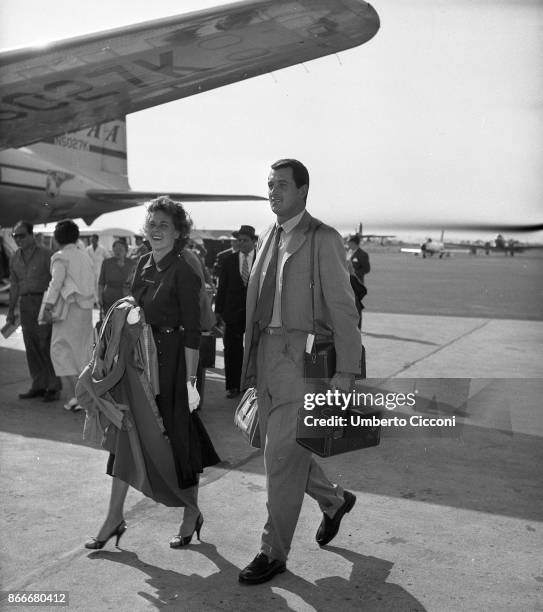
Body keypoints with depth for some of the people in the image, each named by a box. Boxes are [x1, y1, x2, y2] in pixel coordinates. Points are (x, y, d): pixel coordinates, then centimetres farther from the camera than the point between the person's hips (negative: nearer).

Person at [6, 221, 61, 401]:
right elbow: (14, 285, 18)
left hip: (43, 301, -6)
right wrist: (11, 310, 17)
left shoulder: (45, 255, -6)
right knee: (32, 347, 7)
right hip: (25, 303, 6)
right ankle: (38, 385, 15)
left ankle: (54, 387, 1)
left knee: (47, 346, -6)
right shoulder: (15, 257, 12)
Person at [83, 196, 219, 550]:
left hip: (170, 365, -7)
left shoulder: (183, 272, -13)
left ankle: (192, 515, 26)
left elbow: (192, 332, -15)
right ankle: (115, 518, 19)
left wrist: (190, 381, -18)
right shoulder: (144, 264, 9)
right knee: (129, 437, 9)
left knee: (176, 440, 4)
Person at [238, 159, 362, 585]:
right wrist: (253, 361, 15)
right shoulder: (269, 238, 15)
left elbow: (342, 307, -11)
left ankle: (274, 553, 12)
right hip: (267, 353, 8)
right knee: (281, 450, 16)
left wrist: (346, 371, -15)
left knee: (281, 456, -4)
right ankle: (334, 500, 41)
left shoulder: (324, 240, -7)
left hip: (302, 355, -7)